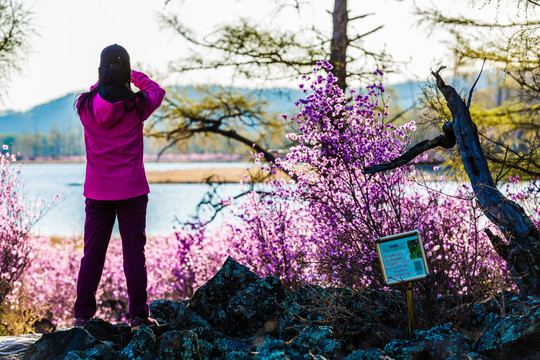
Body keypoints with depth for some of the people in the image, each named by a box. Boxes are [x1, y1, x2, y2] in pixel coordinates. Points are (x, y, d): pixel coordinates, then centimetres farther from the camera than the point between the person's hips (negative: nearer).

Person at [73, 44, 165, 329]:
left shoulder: (86, 105, -3)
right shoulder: (137, 105, -7)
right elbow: (156, 91, 15)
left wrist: (106, 80, 35)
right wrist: (135, 76, 30)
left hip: (97, 192, 2)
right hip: (132, 191, -2)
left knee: (92, 253, 7)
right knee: (134, 253, 2)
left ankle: (83, 315, 10)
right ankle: (138, 315, 3)